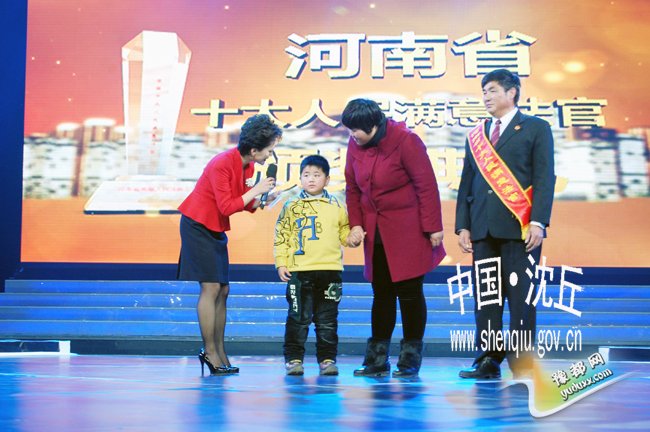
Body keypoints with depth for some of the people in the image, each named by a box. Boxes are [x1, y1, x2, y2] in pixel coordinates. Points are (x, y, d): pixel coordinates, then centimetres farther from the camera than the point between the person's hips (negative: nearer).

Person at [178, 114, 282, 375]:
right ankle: (209, 352, -5)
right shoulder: (222, 164, -23)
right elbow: (226, 207, -25)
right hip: (198, 226, -9)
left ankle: (219, 352, 10)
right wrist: (256, 190, -21)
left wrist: (263, 200, -11)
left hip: (217, 230, 9)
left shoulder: (247, 165, 3)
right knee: (211, 287, -11)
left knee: (223, 290, 6)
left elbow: (244, 204, 6)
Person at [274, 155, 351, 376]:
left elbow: (344, 232, 17)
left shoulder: (336, 207, 10)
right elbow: (281, 236, 3)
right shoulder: (292, 207, 4)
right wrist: (281, 264, -3)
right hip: (300, 271, -2)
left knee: (327, 319, 7)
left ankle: (327, 359, 15)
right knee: (298, 318, 2)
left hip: (330, 270, 2)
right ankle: (294, 358, 11)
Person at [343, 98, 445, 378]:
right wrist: (355, 224, -2)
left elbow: (427, 185, -12)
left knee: (409, 293, -1)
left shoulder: (405, 141, -14)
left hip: (408, 232, -5)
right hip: (375, 233, 5)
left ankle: (410, 360, 9)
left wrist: (433, 228, -12)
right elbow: (353, 188, 9)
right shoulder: (355, 145, 2)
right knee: (381, 294, 7)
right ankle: (377, 361, 13)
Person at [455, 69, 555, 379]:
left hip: (519, 227, -4)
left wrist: (538, 222, -12)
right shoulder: (476, 135, 19)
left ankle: (522, 362, 0)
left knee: (520, 295, -5)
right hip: (483, 228, 5)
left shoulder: (536, 129, 6)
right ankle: (489, 360, 8)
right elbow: (467, 183, 17)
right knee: (484, 296, 3)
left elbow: (544, 178, -2)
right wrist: (463, 225, 8)